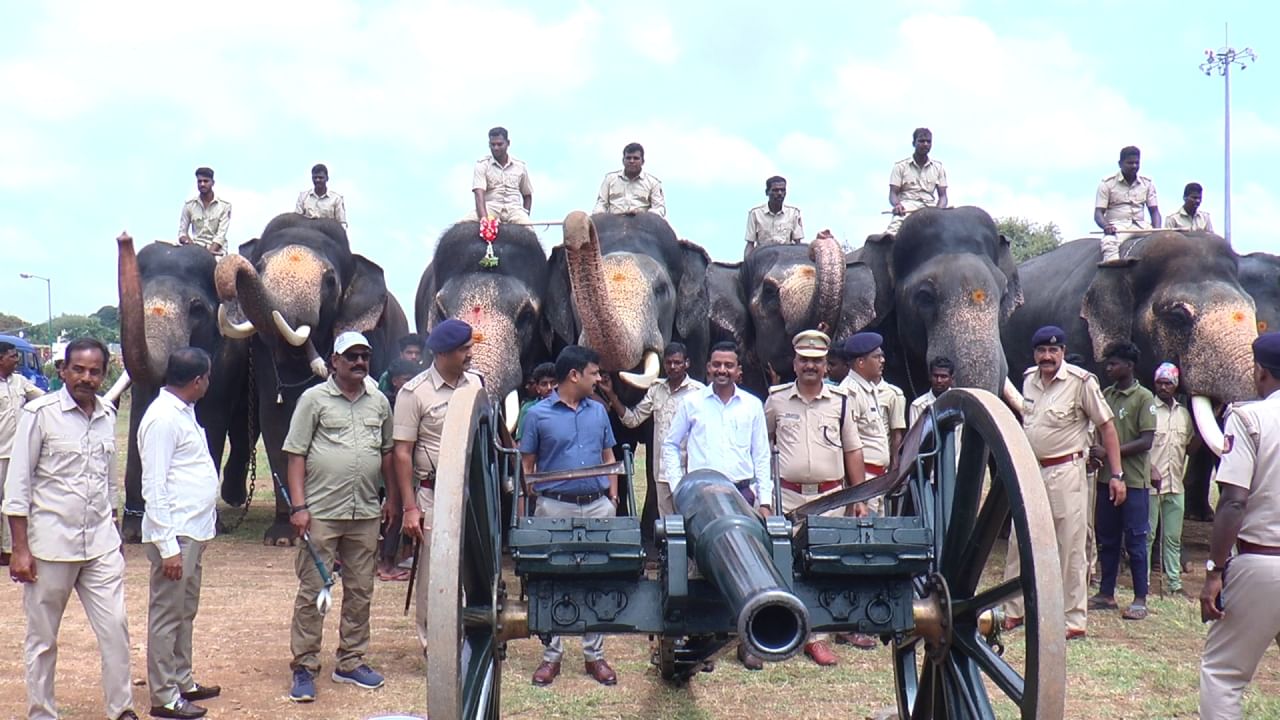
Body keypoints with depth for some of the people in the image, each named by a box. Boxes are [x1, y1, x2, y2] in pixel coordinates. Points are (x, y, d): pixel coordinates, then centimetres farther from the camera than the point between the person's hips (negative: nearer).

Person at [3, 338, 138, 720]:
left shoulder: (107, 416, 8)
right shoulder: (40, 413, -8)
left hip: (101, 545, 4)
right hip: (51, 544, -4)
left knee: (115, 627, 1)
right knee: (42, 638, 7)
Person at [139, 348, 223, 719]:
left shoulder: (184, 411, 13)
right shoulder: (162, 418, -18)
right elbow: (155, 487, -20)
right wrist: (167, 546, -22)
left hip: (194, 531, 10)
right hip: (175, 535, -10)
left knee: (185, 612, 19)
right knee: (167, 614, 0)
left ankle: (182, 681, 30)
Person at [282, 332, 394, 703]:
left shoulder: (379, 402, 11)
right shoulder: (314, 399, -2)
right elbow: (296, 455, -4)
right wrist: (298, 505, -11)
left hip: (366, 514, 5)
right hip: (321, 513, -4)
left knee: (360, 591, 11)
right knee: (312, 590, -1)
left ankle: (351, 662, 22)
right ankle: (304, 667, 7)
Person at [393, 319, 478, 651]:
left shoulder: (475, 383, 7)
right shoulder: (414, 393, -8)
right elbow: (402, 453, -8)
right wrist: (409, 508, -12)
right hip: (434, 496, -5)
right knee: (433, 574, 1)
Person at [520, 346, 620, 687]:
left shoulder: (599, 411, 9)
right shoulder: (538, 414, -2)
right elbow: (527, 465, 2)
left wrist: (613, 499, 7)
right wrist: (528, 507, -4)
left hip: (597, 506, 3)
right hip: (555, 508, -3)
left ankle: (594, 655, 16)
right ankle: (551, 654, 14)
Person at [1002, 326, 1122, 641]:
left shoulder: (1080, 381, -11)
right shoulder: (1028, 378, 8)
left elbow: (1107, 426, -8)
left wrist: (1116, 475, -12)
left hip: (1065, 473, -6)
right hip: (1030, 472, 6)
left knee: (1070, 547, -2)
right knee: (1018, 542, 9)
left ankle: (1075, 620, 5)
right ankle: (1013, 612, 21)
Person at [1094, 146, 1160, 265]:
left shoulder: (1147, 183, 13)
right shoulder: (1107, 183, 3)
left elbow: (1154, 211, 9)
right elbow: (1098, 213, -3)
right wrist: (1106, 226, -27)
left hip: (1141, 227, 4)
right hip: (1117, 227, -4)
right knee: (1110, 241, -37)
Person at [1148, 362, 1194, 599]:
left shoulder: (1184, 414, 13)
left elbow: (1190, 444, 22)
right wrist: (1150, 469, -20)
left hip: (1176, 485, 5)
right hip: (1151, 484, -5)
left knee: (1173, 537, 10)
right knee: (1147, 535, 0)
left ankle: (1175, 583, 14)